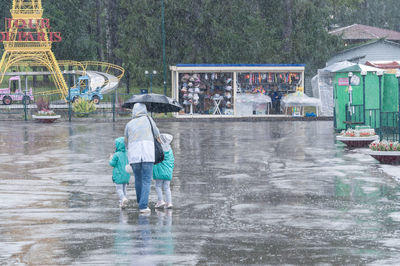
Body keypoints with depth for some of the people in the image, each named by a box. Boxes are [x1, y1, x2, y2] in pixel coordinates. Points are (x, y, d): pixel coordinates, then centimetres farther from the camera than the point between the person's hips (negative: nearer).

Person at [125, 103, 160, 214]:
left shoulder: (129, 124, 12)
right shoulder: (148, 119, 9)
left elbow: (126, 142, 20)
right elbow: (156, 132, 23)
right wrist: (158, 138, 45)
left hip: (133, 155, 2)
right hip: (147, 155, -2)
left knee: (138, 179, 17)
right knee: (146, 181, -2)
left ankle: (141, 202, 30)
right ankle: (143, 206, -11)